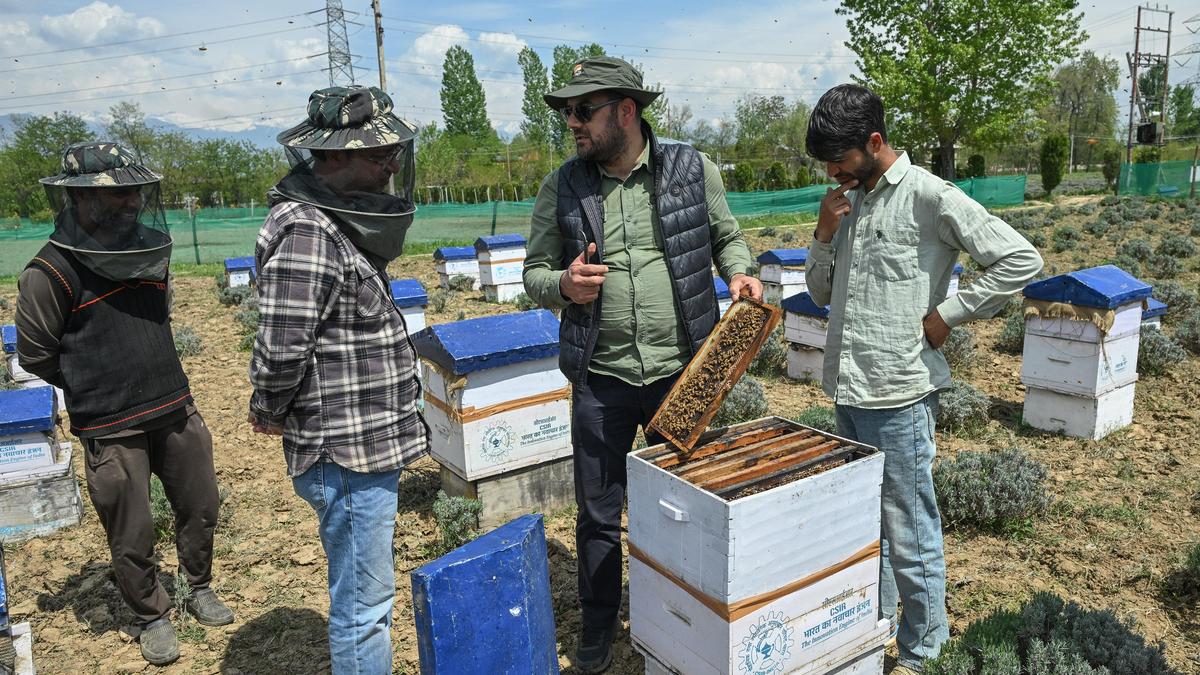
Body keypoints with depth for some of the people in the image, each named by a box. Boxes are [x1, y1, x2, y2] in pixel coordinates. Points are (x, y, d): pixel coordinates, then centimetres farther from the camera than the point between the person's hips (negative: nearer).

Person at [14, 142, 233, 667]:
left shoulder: (146, 251, 5)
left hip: (176, 409, 6)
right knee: (131, 537, 7)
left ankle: (200, 589, 40)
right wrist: (95, 390, 4)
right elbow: (35, 355, -5)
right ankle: (151, 618, 30)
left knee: (200, 508, 17)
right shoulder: (51, 273, -14)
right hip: (111, 431, -5)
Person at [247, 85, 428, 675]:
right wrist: (270, 413, -6)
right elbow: (281, 352, -24)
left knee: (362, 596, 24)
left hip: (368, 446, 10)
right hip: (346, 454, -10)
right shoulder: (306, 232, -21)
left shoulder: (335, 222, 11)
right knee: (363, 606, 5)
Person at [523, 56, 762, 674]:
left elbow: (728, 236, 12)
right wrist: (564, 285, -18)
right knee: (597, 512, 13)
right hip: (600, 378, 1)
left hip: (681, 372, 0)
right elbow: (535, 271, 4)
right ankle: (599, 623, 36)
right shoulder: (562, 187, 0)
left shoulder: (692, 170, -2)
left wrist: (739, 273, -9)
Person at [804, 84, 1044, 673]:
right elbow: (821, 292, 14)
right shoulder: (850, 200, 11)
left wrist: (947, 315, -13)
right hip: (848, 392, 8)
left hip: (899, 396, -7)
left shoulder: (930, 196, -11)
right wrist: (825, 233, -2)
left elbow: (1021, 259, -13)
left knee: (909, 536, 5)